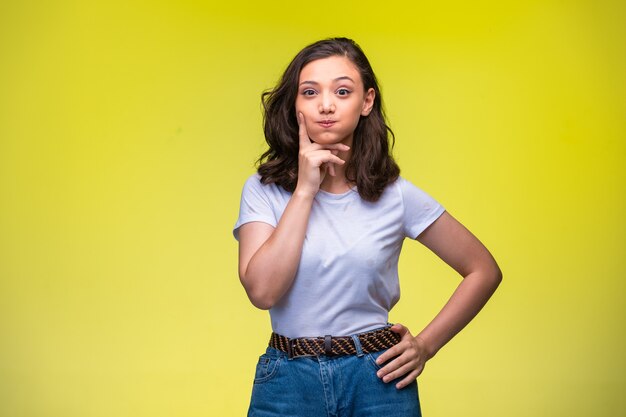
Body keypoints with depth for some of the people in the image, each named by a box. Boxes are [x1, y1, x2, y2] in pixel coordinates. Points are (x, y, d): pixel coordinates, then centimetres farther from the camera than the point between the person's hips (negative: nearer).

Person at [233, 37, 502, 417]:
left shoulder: (395, 194, -3)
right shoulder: (264, 190, -3)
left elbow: (484, 271, 5)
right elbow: (262, 290, -18)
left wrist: (426, 345, -3)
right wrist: (305, 188, -16)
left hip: (378, 380, 0)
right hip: (289, 381, 0)